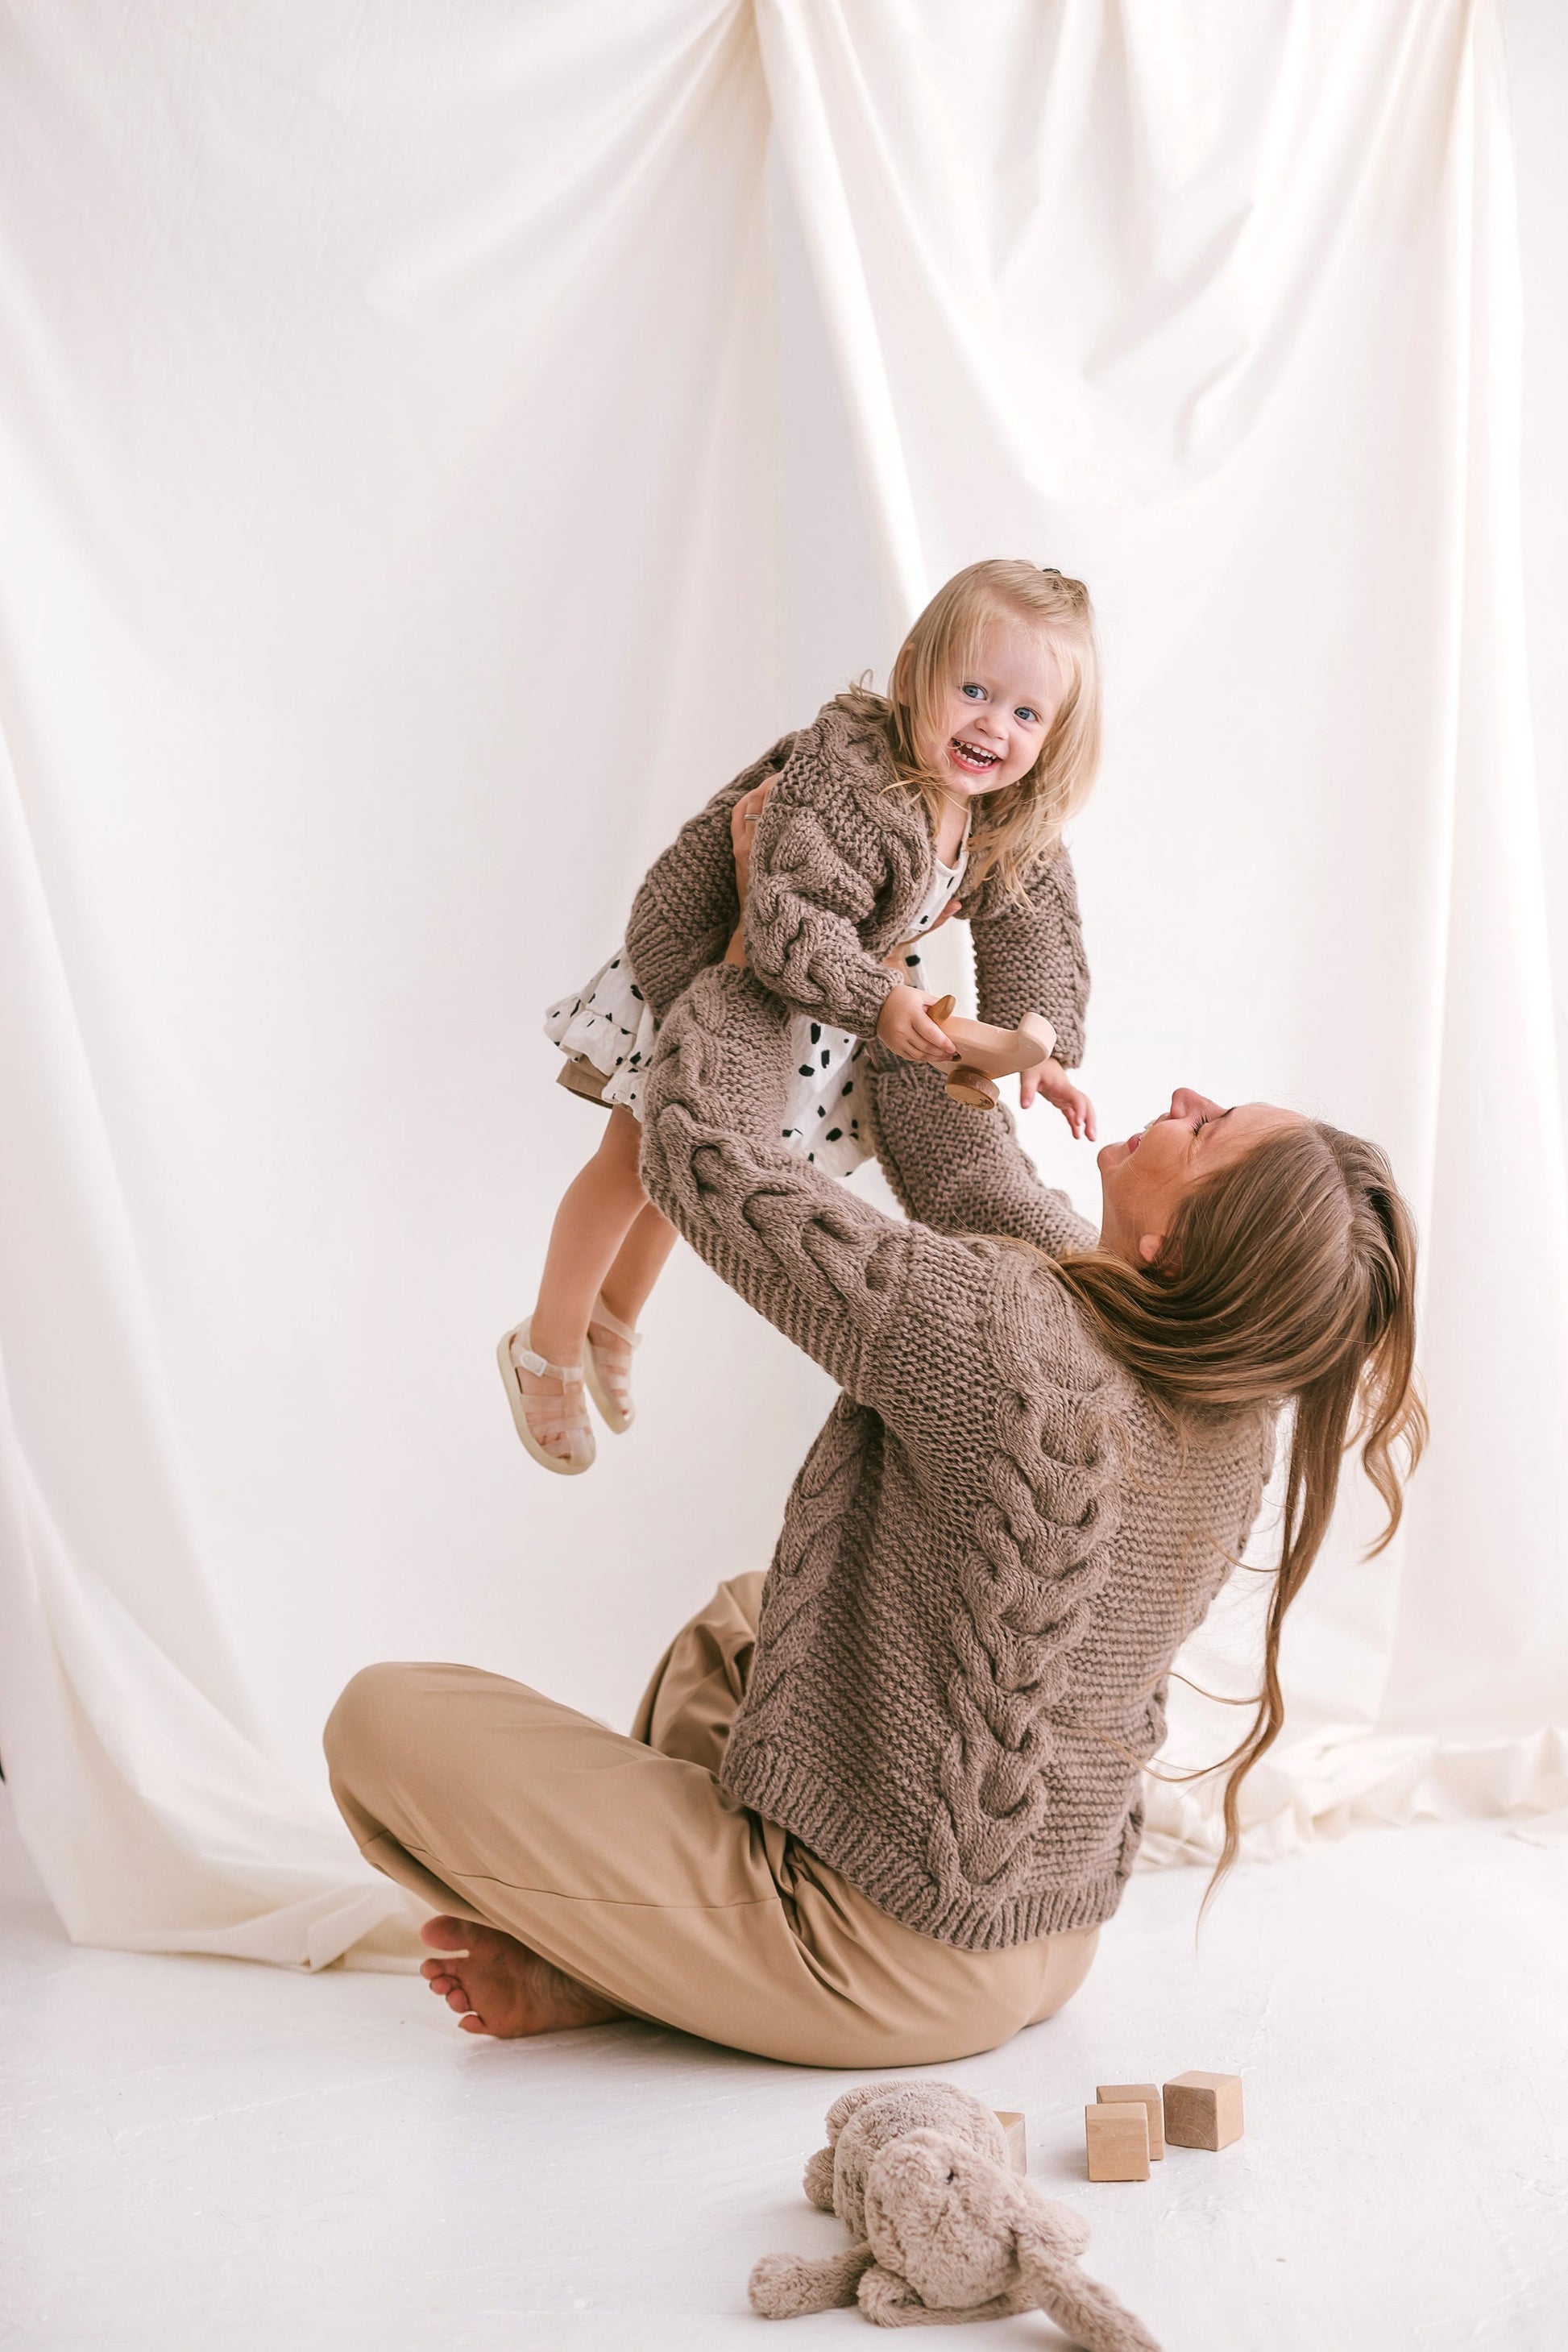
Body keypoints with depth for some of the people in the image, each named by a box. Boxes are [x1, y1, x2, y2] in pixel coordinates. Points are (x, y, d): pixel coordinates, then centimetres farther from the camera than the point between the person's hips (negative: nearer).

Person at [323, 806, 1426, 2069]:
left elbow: (701, 1155, -18)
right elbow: (978, 1182, 8)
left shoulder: (997, 1334, -31)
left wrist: (759, 946, -1)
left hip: (884, 1970, -8)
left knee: (384, 1719, -6)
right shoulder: (1229, 1387, -7)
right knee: (735, 1622, 31)